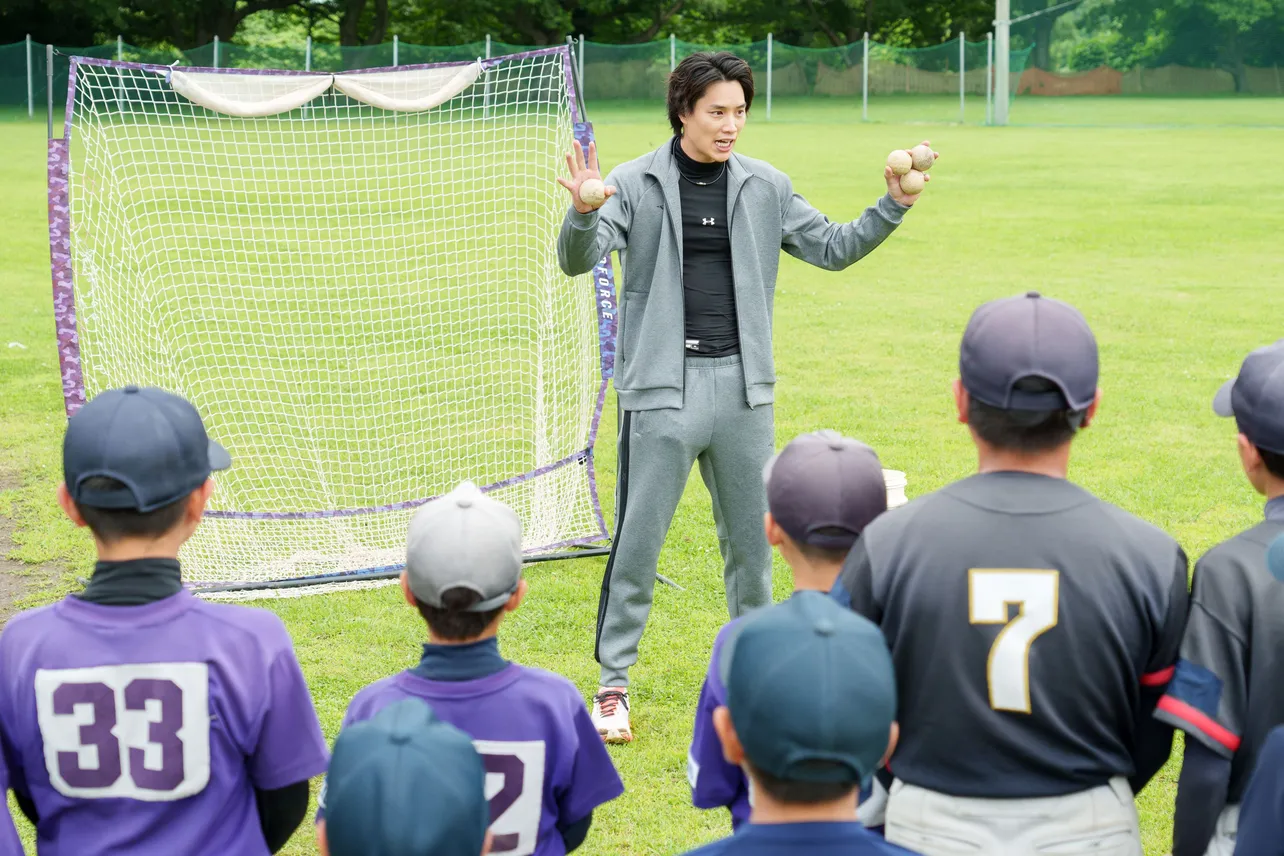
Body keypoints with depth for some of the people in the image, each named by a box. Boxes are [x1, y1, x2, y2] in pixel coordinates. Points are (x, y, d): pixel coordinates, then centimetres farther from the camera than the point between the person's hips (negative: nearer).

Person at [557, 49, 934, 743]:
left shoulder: (766, 188, 8)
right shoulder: (637, 184, -4)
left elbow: (832, 248, 15)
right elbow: (578, 260, -13)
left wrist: (892, 207, 2)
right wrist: (582, 212, -34)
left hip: (742, 386, 4)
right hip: (662, 389, -4)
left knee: (751, 541, 13)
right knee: (636, 544, -2)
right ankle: (613, 685, 9)